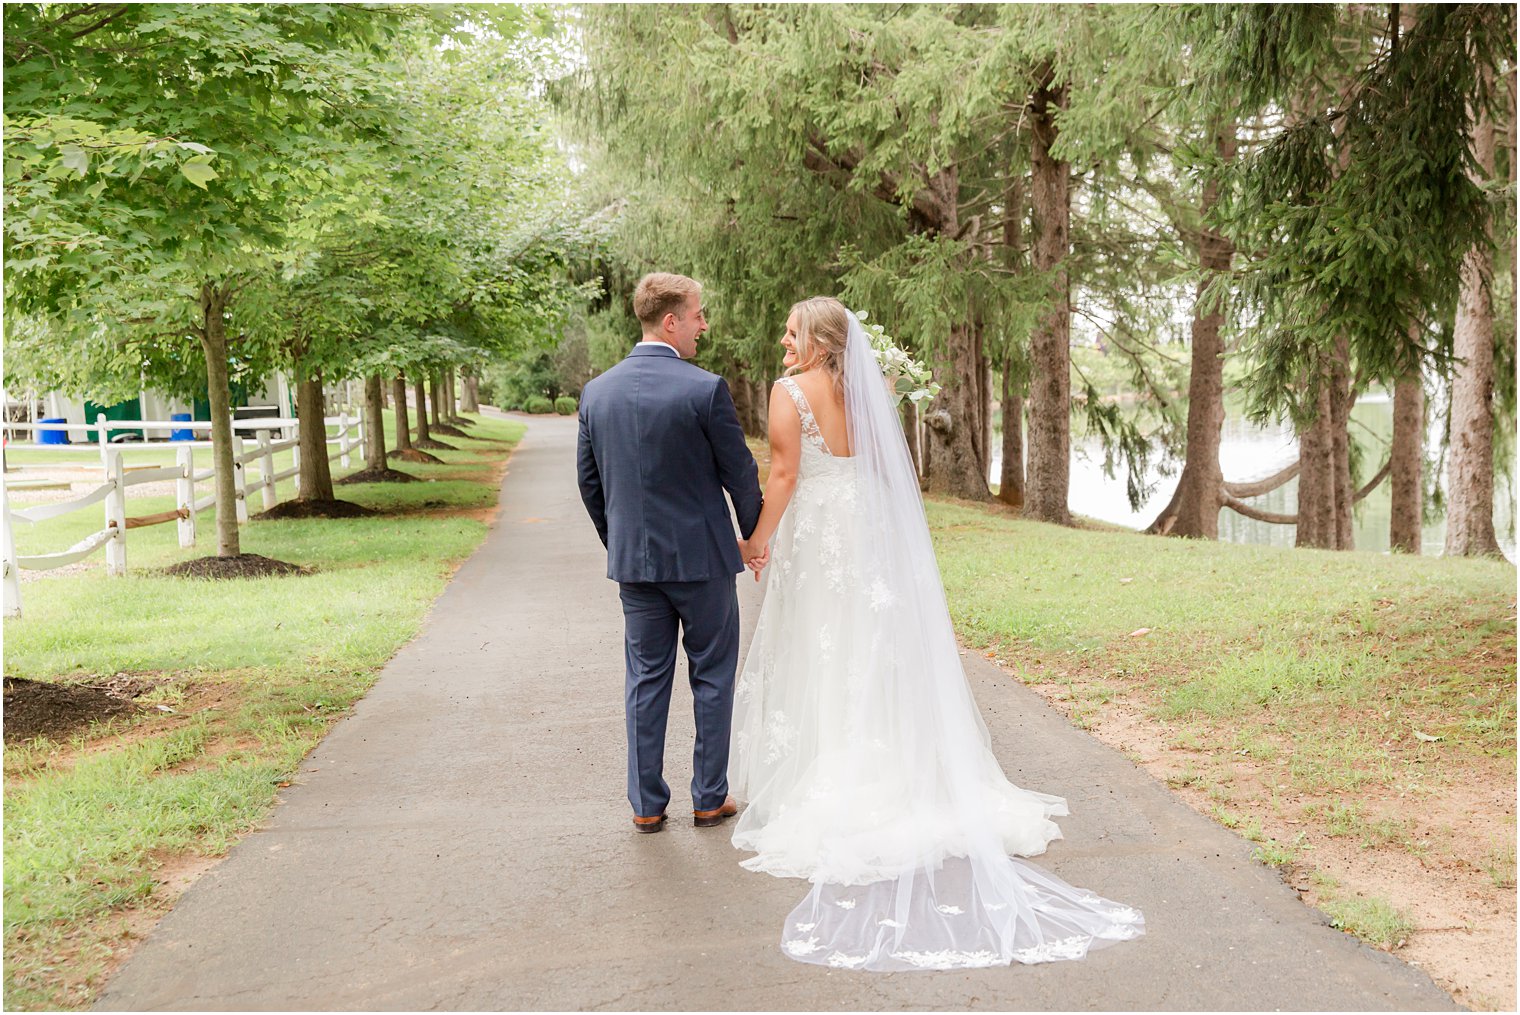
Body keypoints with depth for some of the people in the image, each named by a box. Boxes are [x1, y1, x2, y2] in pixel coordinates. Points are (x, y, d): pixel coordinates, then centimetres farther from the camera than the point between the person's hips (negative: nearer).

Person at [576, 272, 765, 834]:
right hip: (702, 556, -4)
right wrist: (754, 536, 9)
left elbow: (589, 482, 9)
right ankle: (709, 797, 18)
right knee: (712, 677, 10)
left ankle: (646, 803, 18)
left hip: (632, 559, 4)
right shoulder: (705, 389, -14)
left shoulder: (597, 391, 1)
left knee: (645, 679, 12)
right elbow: (740, 472, -7)